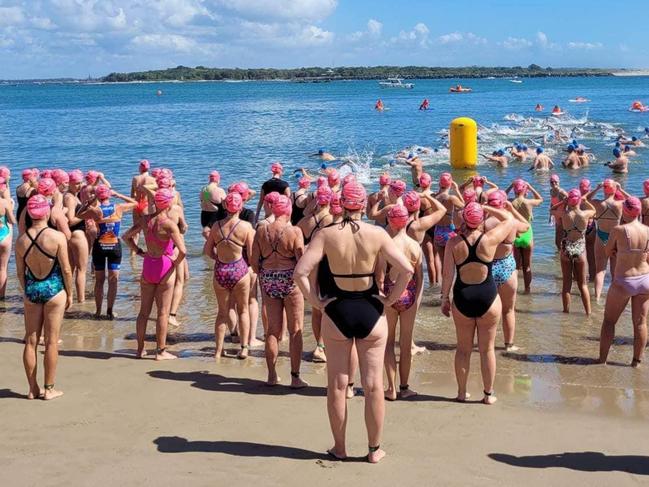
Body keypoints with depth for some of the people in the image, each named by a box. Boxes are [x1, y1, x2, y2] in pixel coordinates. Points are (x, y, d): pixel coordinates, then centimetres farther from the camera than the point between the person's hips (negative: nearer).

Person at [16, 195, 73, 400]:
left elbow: (20, 272, 5)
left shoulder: (21, 240, -3)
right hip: (54, 290, -3)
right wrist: (69, 293, 2)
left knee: (31, 341, 11)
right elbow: (66, 270, -10)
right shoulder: (57, 237, -14)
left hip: (31, 290, 3)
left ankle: (33, 388, 18)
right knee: (51, 341, 5)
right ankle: (49, 389, 10)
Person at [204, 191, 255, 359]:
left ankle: (219, 350, 16)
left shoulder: (217, 225, -2)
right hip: (239, 270, -2)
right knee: (243, 310, 15)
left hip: (220, 271, 2)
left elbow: (207, 250, 5)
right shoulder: (246, 226, -11)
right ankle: (244, 347, 12)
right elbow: (251, 254, -8)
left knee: (222, 311, 15)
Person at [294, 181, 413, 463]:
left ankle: (339, 448, 21)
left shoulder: (327, 234, -10)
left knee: (337, 385, 12)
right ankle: (374, 450, 17)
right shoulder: (376, 234, -8)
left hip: (336, 313, 0)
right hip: (371, 312, 0)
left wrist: (315, 301, -6)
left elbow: (300, 272, -17)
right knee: (373, 385, 9)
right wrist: (390, 299, -2)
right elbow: (406, 269, -12)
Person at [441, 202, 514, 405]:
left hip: (462, 298, 1)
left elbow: (447, 274, -6)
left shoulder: (454, 243, -8)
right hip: (488, 298, -1)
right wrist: (486, 208, 6)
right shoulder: (489, 240, -11)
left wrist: (445, 297, 4)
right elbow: (508, 219, 5)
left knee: (463, 348, 14)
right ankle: (488, 394, 17)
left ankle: (462, 392, 21)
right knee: (487, 349, 10)